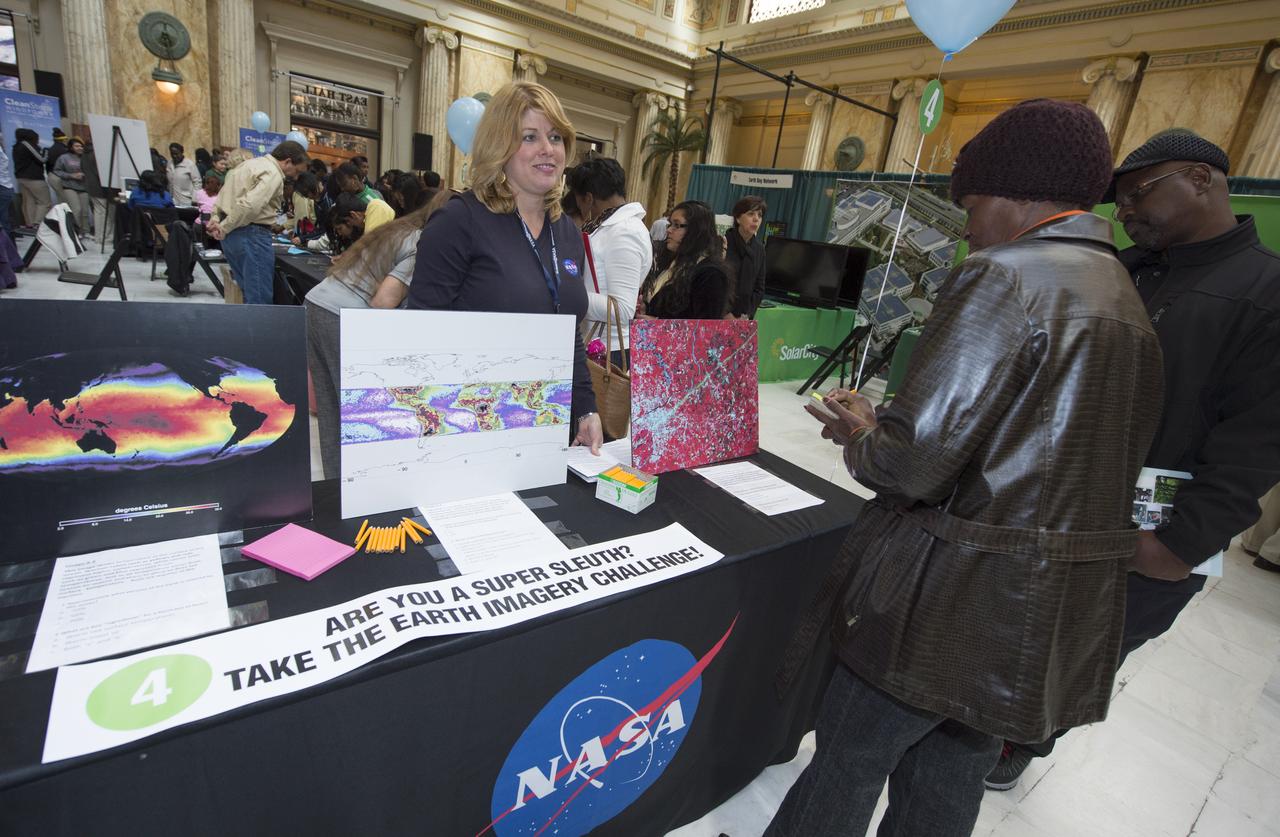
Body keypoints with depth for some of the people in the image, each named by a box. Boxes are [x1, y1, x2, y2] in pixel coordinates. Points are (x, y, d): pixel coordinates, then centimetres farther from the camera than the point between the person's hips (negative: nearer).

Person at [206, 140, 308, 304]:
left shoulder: (251, 163, 18)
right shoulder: (273, 174, -13)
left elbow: (224, 193, 20)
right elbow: (249, 206, -25)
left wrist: (215, 218, 11)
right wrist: (224, 228, -15)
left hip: (232, 233, 10)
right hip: (251, 234, -10)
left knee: (249, 289, 18)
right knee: (260, 297, -6)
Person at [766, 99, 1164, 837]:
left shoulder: (1007, 276, -16)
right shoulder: (1130, 303, 12)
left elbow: (912, 459, -25)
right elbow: (1053, 449, 15)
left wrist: (862, 437, -3)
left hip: (957, 601, -8)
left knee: (849, 765, 13)